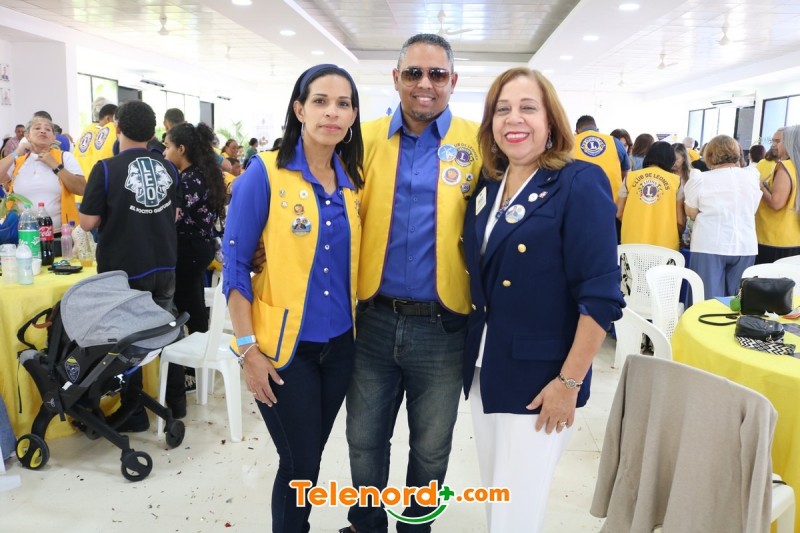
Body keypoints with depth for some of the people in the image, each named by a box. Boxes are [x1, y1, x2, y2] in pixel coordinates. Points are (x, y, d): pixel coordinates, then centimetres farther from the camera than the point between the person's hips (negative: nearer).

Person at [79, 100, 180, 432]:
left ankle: (134, 413, 16)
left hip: (125, 270, -4)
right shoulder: (168, 168, 1)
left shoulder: (106, 169, -14)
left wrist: (112, 214, 7)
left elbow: (88, 222, -11)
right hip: (164, 266, 5)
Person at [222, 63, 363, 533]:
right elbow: (235, 263, -10)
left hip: (340, 343, 5)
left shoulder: (353, 180, 3)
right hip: (283, 346, -4)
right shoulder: (265, 173, -11)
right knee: (300, 465, 7)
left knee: (309, 458, 18)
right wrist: (248, 348, -12)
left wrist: (357, 321, 6)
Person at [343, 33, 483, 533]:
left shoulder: (479, 144, -4)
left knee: (431, 449, 17)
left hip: (443, 325, -1)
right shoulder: (368, 139, 2)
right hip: (376, 320, 2)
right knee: (364, 440, 18)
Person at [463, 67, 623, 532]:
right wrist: (473, 356, 11)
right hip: (483, 368, 6)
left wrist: (569, 383, -17)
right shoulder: (487, 186, 6)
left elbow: (601, 295, -17)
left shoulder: (580, 183, -13)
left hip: (539, 377, -6)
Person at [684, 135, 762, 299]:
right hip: (745, 246, 4)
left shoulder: (700, 180, -8)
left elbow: (691, 213, 1)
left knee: (709, 299, 2)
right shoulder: (752, 176, 3)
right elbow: (753, 209, 15)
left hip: (709, 246, -3)